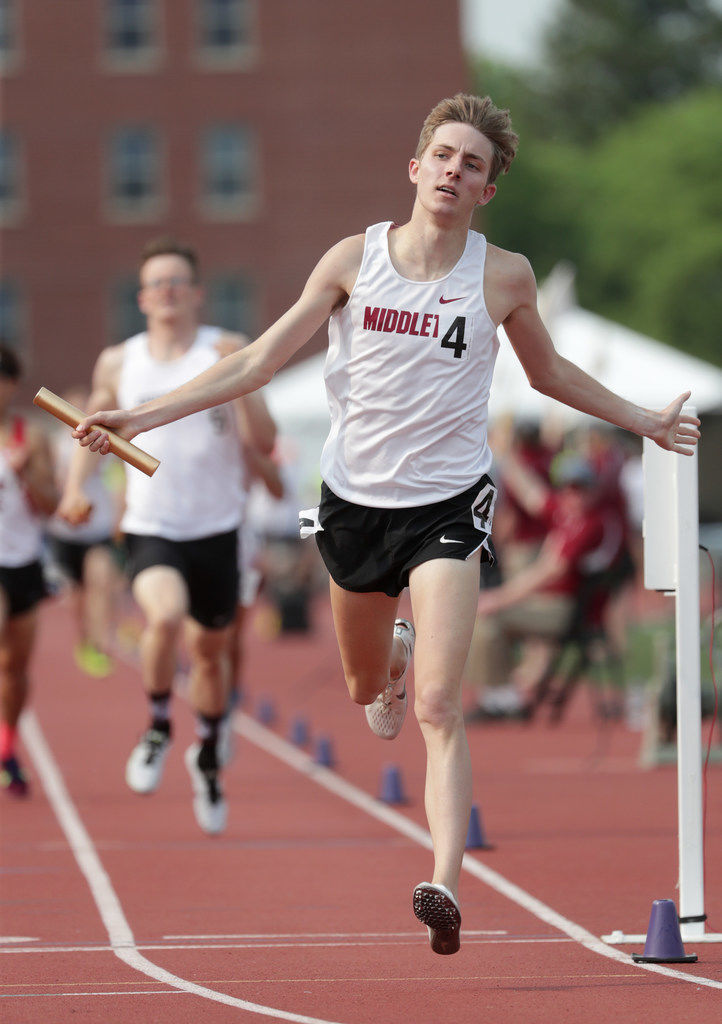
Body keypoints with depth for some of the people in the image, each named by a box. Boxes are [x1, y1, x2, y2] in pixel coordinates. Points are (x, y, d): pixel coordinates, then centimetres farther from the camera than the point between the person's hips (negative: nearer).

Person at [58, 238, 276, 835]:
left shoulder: (226, 351, -4)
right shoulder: (119, 363, 1)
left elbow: (265, 442, -9)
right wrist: (76, 486, 1)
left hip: (216, 529, 1)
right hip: (151, 528, -1)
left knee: (210, 650, 14)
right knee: (166, 614, -29)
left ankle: (208, 756, 40)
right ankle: (159, 725, -4)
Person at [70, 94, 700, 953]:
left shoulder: (503, 276, -4)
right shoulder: (354, 258, -4)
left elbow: (549, 373, 15)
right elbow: (259, 361, -1)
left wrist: (643, 421, 16)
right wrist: (141, 416, -7)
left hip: (447, 505, -2)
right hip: (355, 497, 2)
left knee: (437, 708, -17)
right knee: (364, 690, 20)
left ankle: (445, 884, -23)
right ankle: (394, 651, 57)